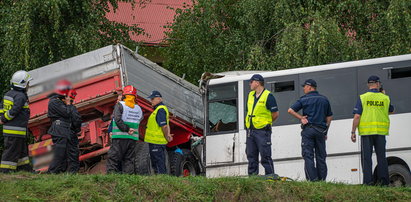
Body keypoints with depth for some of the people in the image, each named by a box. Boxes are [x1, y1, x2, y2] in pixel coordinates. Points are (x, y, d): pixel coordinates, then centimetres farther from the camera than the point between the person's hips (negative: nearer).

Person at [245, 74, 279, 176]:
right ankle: (252, 176, 14)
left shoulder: (268, 96, -9)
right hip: (250, 130, 7)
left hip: (262, 131, -7)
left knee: (265, 156, -6)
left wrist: (266, 122, 4)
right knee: (251, 156, 9)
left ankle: (270, 176, -2)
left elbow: (275, 114, -7)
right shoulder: (250, 95, 14)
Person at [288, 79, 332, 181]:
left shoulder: (304, 99, -2)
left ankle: (312, 179, -11)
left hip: (308, 129, -4)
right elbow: (329, 116, 13)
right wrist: (325, 131, 16)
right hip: (321, 130, 4)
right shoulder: (324, 99, 11)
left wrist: (301, 118, -1)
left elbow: (290, 110, -10)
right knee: (321, 156, 8)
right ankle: (322, 179, 7)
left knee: (308, 155, -3)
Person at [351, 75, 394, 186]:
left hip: (366, 132, -2)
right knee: (381, 156, 10)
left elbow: (357, 116, -7)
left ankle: (368, 180, -2)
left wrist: (353, 132, -2)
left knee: (366, 157, 2)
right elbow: (391, 111, 24)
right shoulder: (385, 98, 5)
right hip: (381, 132, 2)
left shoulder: (362, 98, -2)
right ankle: (383, 179, 5)